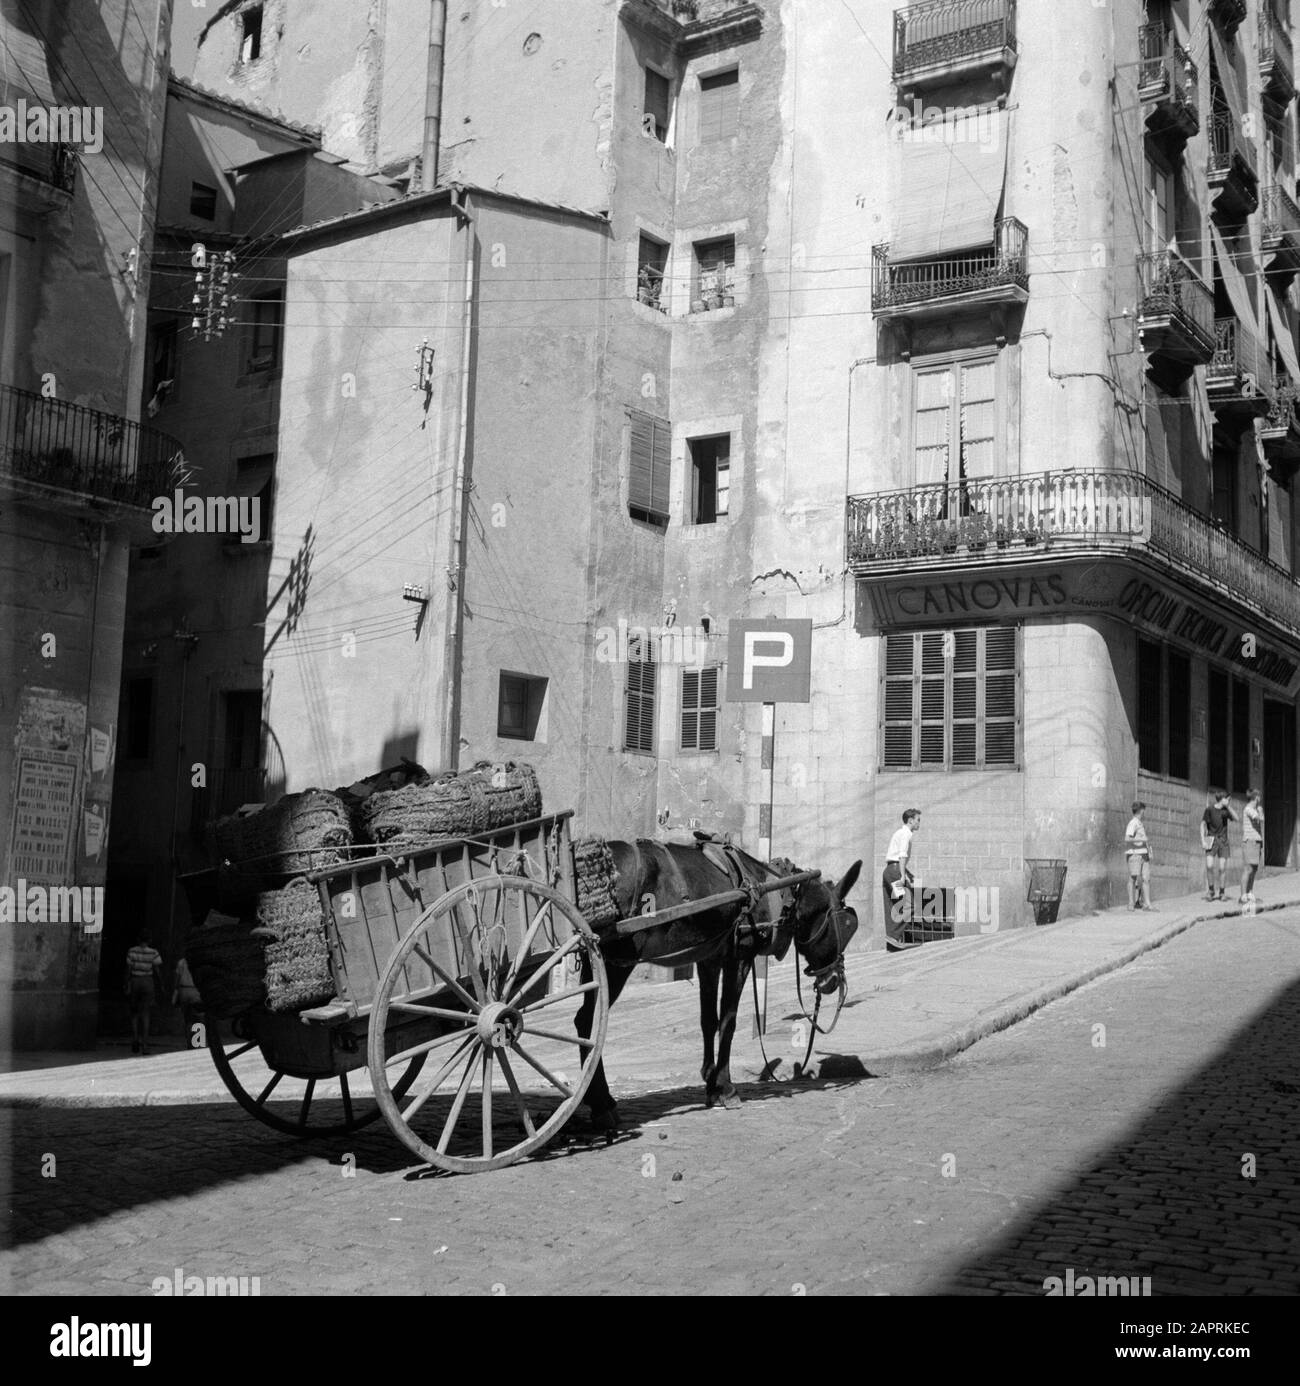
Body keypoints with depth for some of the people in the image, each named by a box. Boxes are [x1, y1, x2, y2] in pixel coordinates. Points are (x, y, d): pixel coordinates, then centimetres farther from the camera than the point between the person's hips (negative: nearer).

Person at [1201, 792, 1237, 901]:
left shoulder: (1226, 810, 4)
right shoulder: (1209, 810, -4)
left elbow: (1235, 819, -7)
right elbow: (1203, 824, 0)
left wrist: (1229, 807, -17)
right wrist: (1203, 840, -7)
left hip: (1223, 840, 3)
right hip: (1211, 840, -3)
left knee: (1222, 867, -1)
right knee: (1209, 866, -14)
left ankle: (1221, 892, 10)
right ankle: (1210, 890, 2)